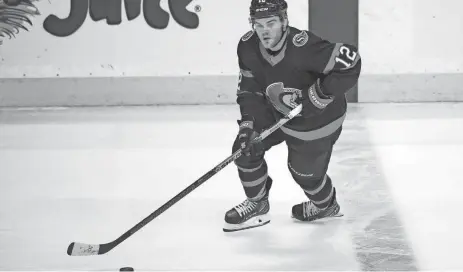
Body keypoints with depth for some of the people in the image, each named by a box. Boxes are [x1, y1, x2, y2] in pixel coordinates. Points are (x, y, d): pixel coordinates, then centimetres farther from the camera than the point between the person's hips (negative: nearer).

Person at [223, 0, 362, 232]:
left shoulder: (303, 46, -38)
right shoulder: (248, 47, -17)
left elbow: (351, 61, -38)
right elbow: (249, 88, -5)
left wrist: (316, 94, -34)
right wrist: (247, 122, -16)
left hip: (316, 119, -6)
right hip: (275, 111, 6)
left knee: (305, 171, 9)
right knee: (245, 148, -3)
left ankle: (326, 206, 43)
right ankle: (257, 204, 20)